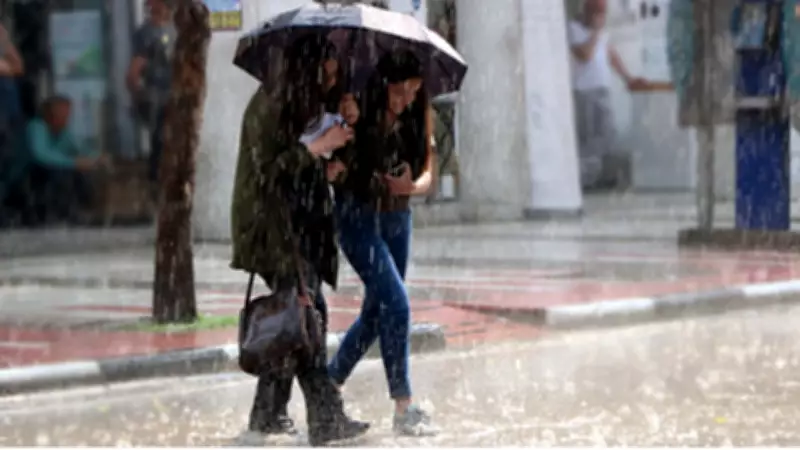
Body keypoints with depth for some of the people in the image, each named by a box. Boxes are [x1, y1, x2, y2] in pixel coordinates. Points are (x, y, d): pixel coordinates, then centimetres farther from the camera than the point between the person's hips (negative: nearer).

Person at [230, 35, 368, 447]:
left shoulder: (299, 107, 16)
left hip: (296, 229, 10)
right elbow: (269, 170, -18)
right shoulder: (269, 105, -13)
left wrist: (324, 171, 9)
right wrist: (317, 147, -15)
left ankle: (267, 417, 16)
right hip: (272, 227, -10)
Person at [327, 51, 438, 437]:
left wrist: (412, 185, -18)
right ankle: (403, 409, -11)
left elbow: (427, 172, 3)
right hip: (359, 217, -6)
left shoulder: (416, 119, -1)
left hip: (398, 219, 6)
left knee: (377, 311, 14)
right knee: (396, 305, -15)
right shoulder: (357, 115, -15)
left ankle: (329, 384, 32)